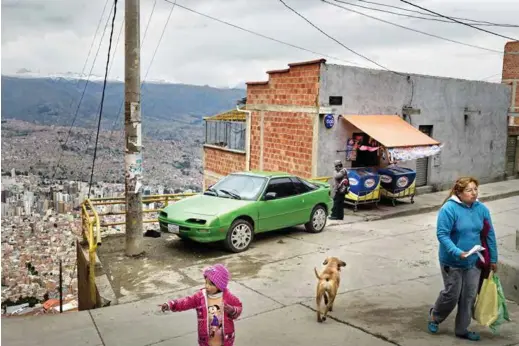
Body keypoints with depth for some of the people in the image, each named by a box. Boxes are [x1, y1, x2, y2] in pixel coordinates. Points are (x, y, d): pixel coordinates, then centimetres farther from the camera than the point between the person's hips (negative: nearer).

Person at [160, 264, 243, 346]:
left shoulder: (227, 297, -13)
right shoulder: (201, 296, -11)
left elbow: (238, 308, -5)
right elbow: (186, 302, -14)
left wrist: (232, 310, -28)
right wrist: (170, 305, -26)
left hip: (225, 339, -1)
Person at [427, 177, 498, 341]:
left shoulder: (482, 209, -3)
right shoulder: (449, 209, -19)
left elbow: (489, 235, 6)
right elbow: (442, 234, -19)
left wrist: (493, 259, 10)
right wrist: (457, 252, -31)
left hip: (474, 261, 5)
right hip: (452, 262, -5)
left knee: (469, 297, 10)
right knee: (452, 295, 4)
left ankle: (462, 329, 27)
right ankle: (434, 316, 32)